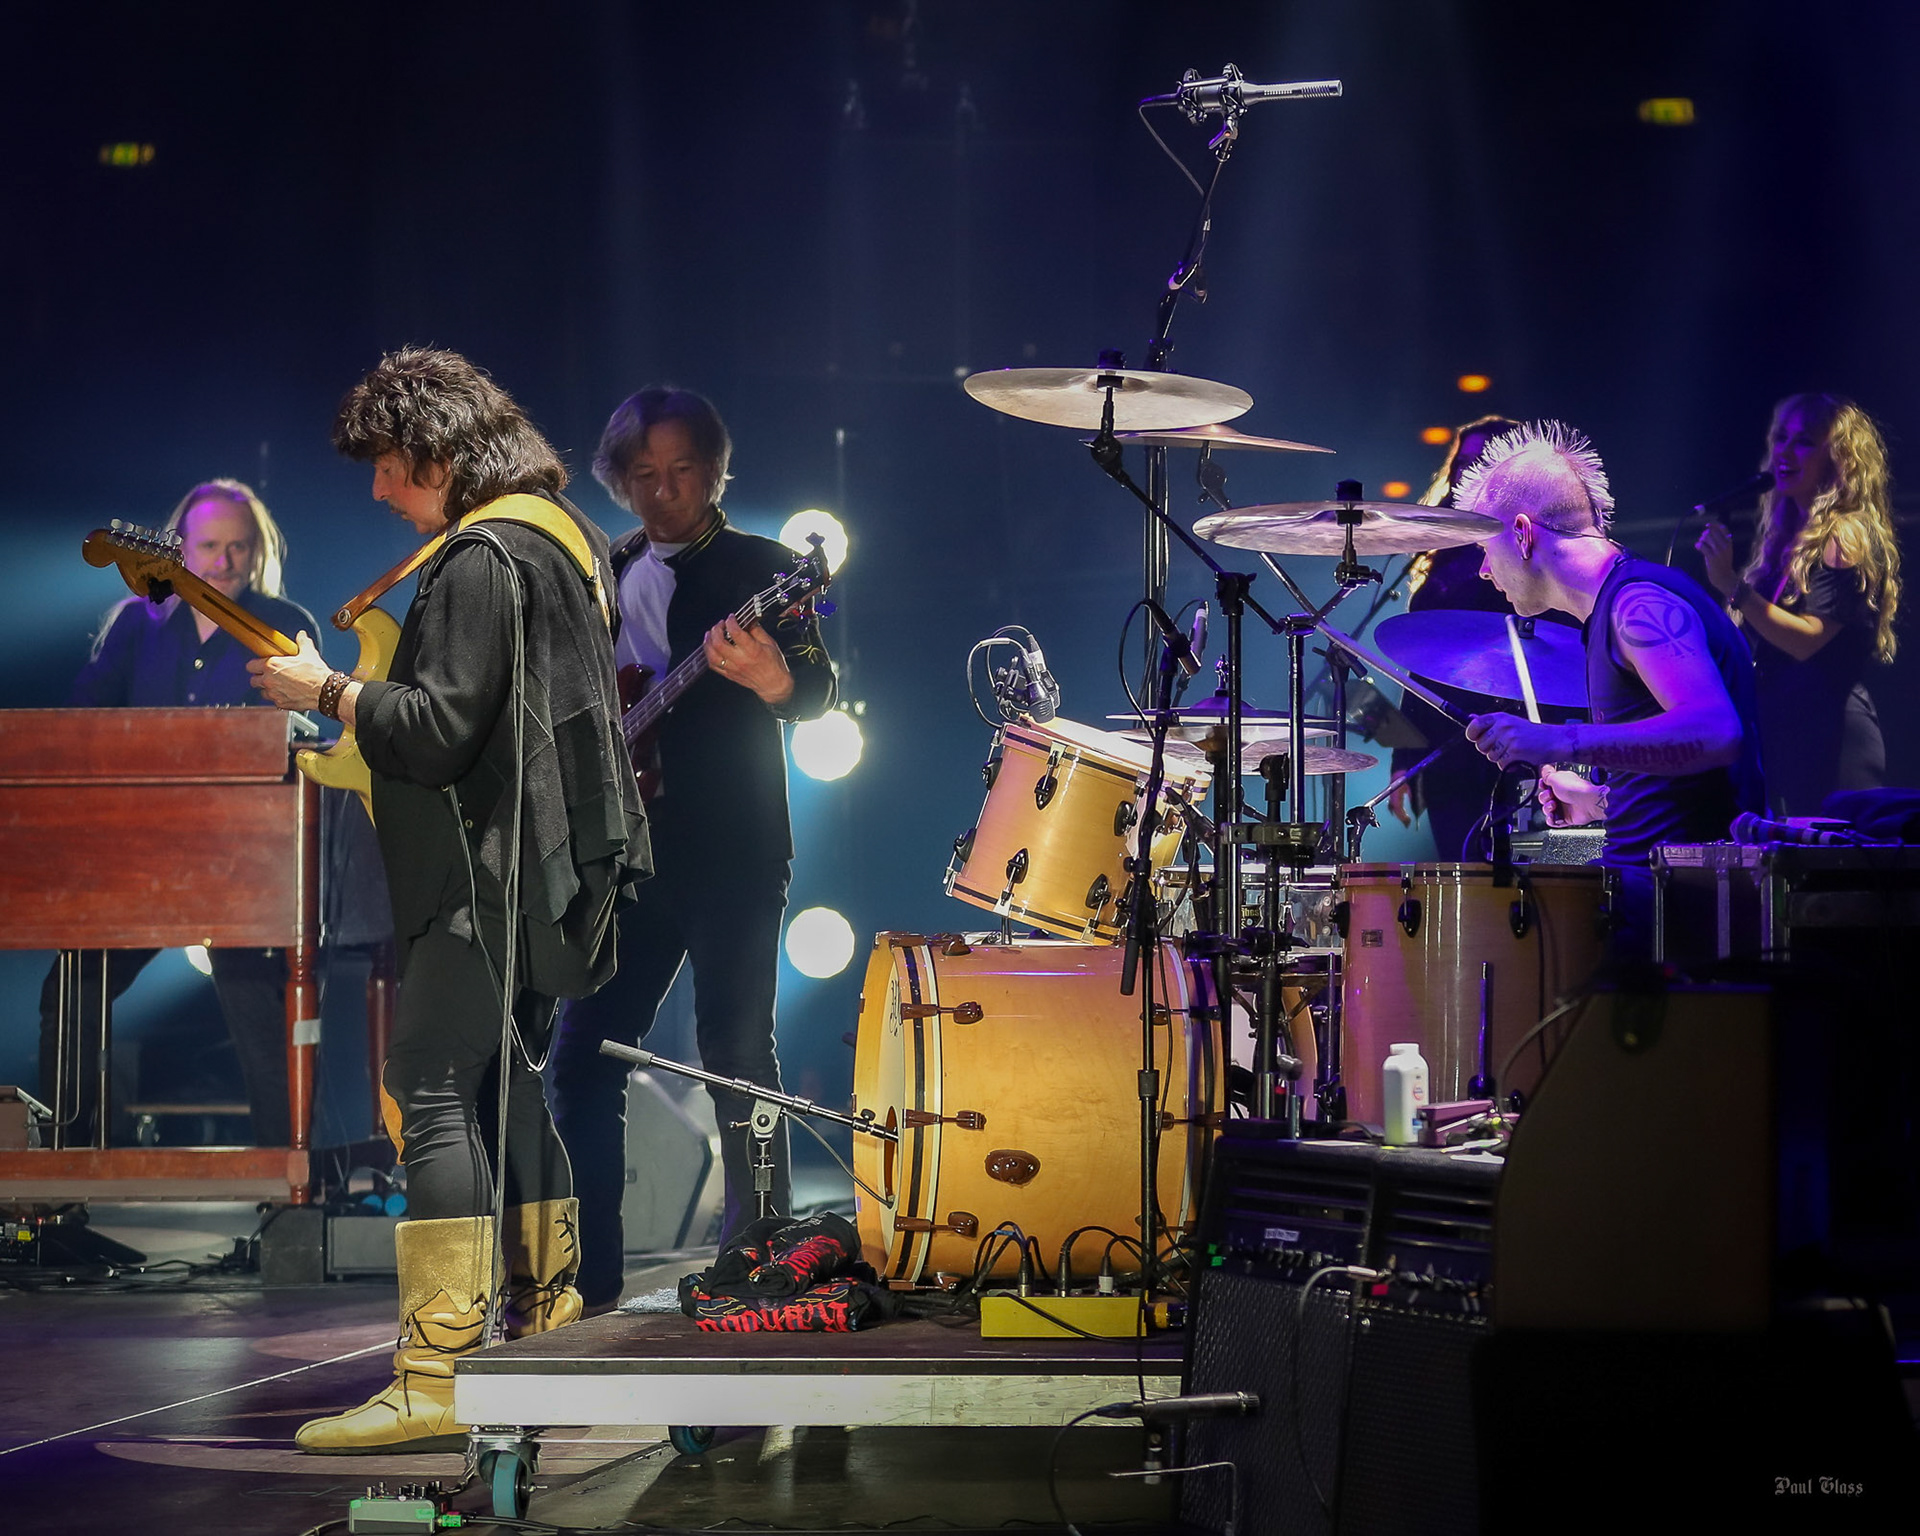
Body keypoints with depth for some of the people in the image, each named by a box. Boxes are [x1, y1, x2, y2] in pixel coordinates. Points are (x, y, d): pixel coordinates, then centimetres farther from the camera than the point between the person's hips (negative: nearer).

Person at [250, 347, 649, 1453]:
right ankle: (548, 1322, 22)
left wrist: (329, 691, -10)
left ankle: (439, 1379, -15)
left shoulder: (479, 559, -16)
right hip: (553, 865, 10)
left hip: (494, 869, -10)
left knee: (432, 1093, -11)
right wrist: (363, 696, 22)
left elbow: (439, 731, -23)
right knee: (508, 1082, 17)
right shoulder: (565, 533, 16)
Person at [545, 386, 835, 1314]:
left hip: (731, 847, -5)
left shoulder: (759, 568, 1)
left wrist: (775, 682, -33)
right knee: (582, 1055, 2)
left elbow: (818, 692, -11)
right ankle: (586, 1272, 6)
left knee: (736, 1050, -8)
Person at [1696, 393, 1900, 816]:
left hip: (1829, 736, -9)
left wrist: (1732, 586, -24)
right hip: (1783, 736, 9)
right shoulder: (1788, 538, 19)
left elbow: (1807, 639, -19)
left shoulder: (1848, 539, -8)